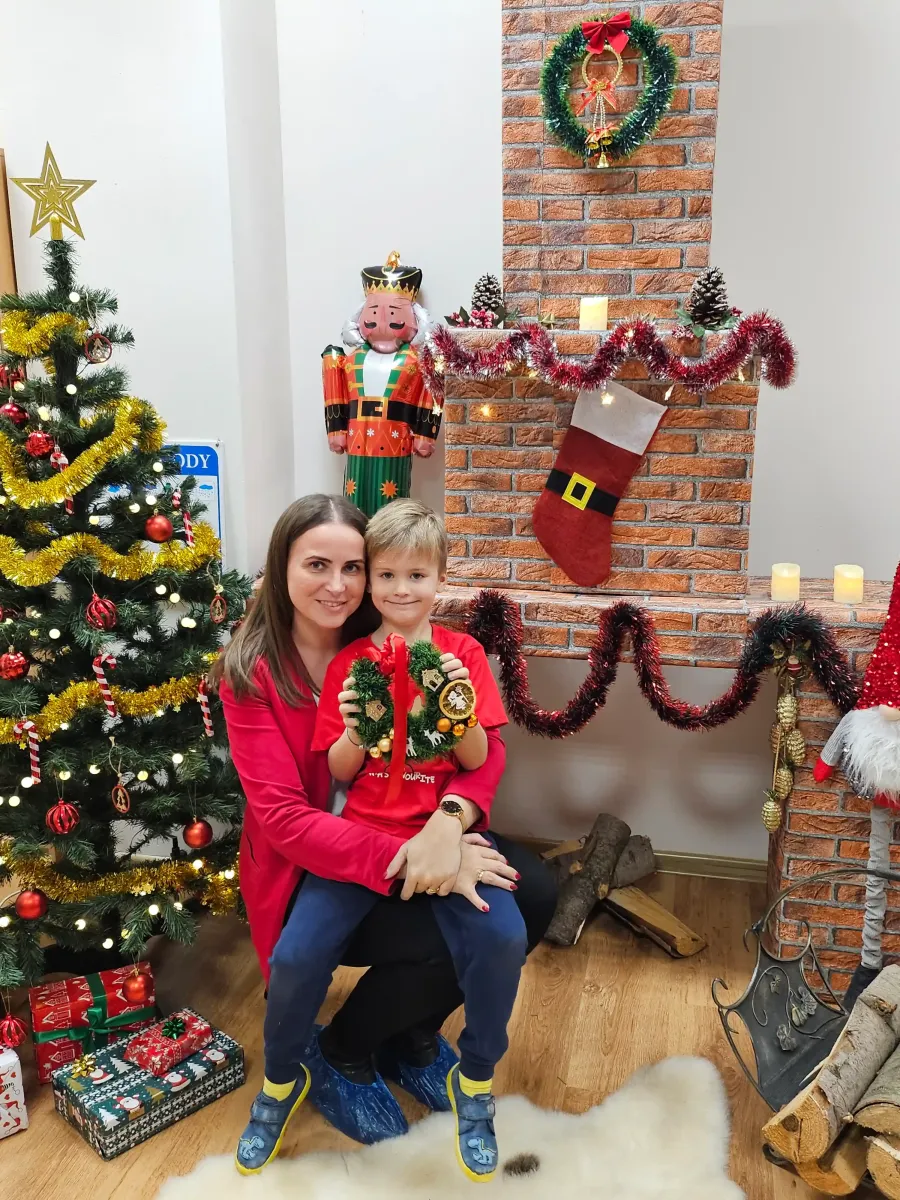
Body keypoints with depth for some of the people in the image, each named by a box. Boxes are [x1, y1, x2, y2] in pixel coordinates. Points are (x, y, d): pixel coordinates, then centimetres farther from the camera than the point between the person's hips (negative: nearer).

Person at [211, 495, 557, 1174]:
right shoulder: (252, 673, -15)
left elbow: (486, 747, -10)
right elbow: (284, 819, -22)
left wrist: (450, 820, -32)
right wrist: (403, 859, -35)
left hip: (414, 839, 5)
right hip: (308, 873, -5)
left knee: (534, 893, -17)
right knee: (439, 943, -29)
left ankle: (413, 1035, 10)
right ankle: (340, 1055, 6)